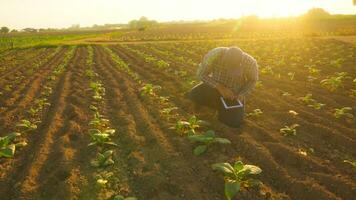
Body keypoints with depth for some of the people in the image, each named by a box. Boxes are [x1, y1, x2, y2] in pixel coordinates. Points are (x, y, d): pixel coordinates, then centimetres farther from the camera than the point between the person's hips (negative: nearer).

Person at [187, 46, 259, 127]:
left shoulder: (250, 62, -29)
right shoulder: (214, 54, -33)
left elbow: (252, 80, -7)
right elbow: (201, 73, -20)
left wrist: (241, 95, -20)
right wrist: (220, 87, -29)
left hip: (235, 92, -1)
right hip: (215, 85, 1)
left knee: (234, 122, -13)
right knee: (193, 95, -23)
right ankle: (220, 106, 5)